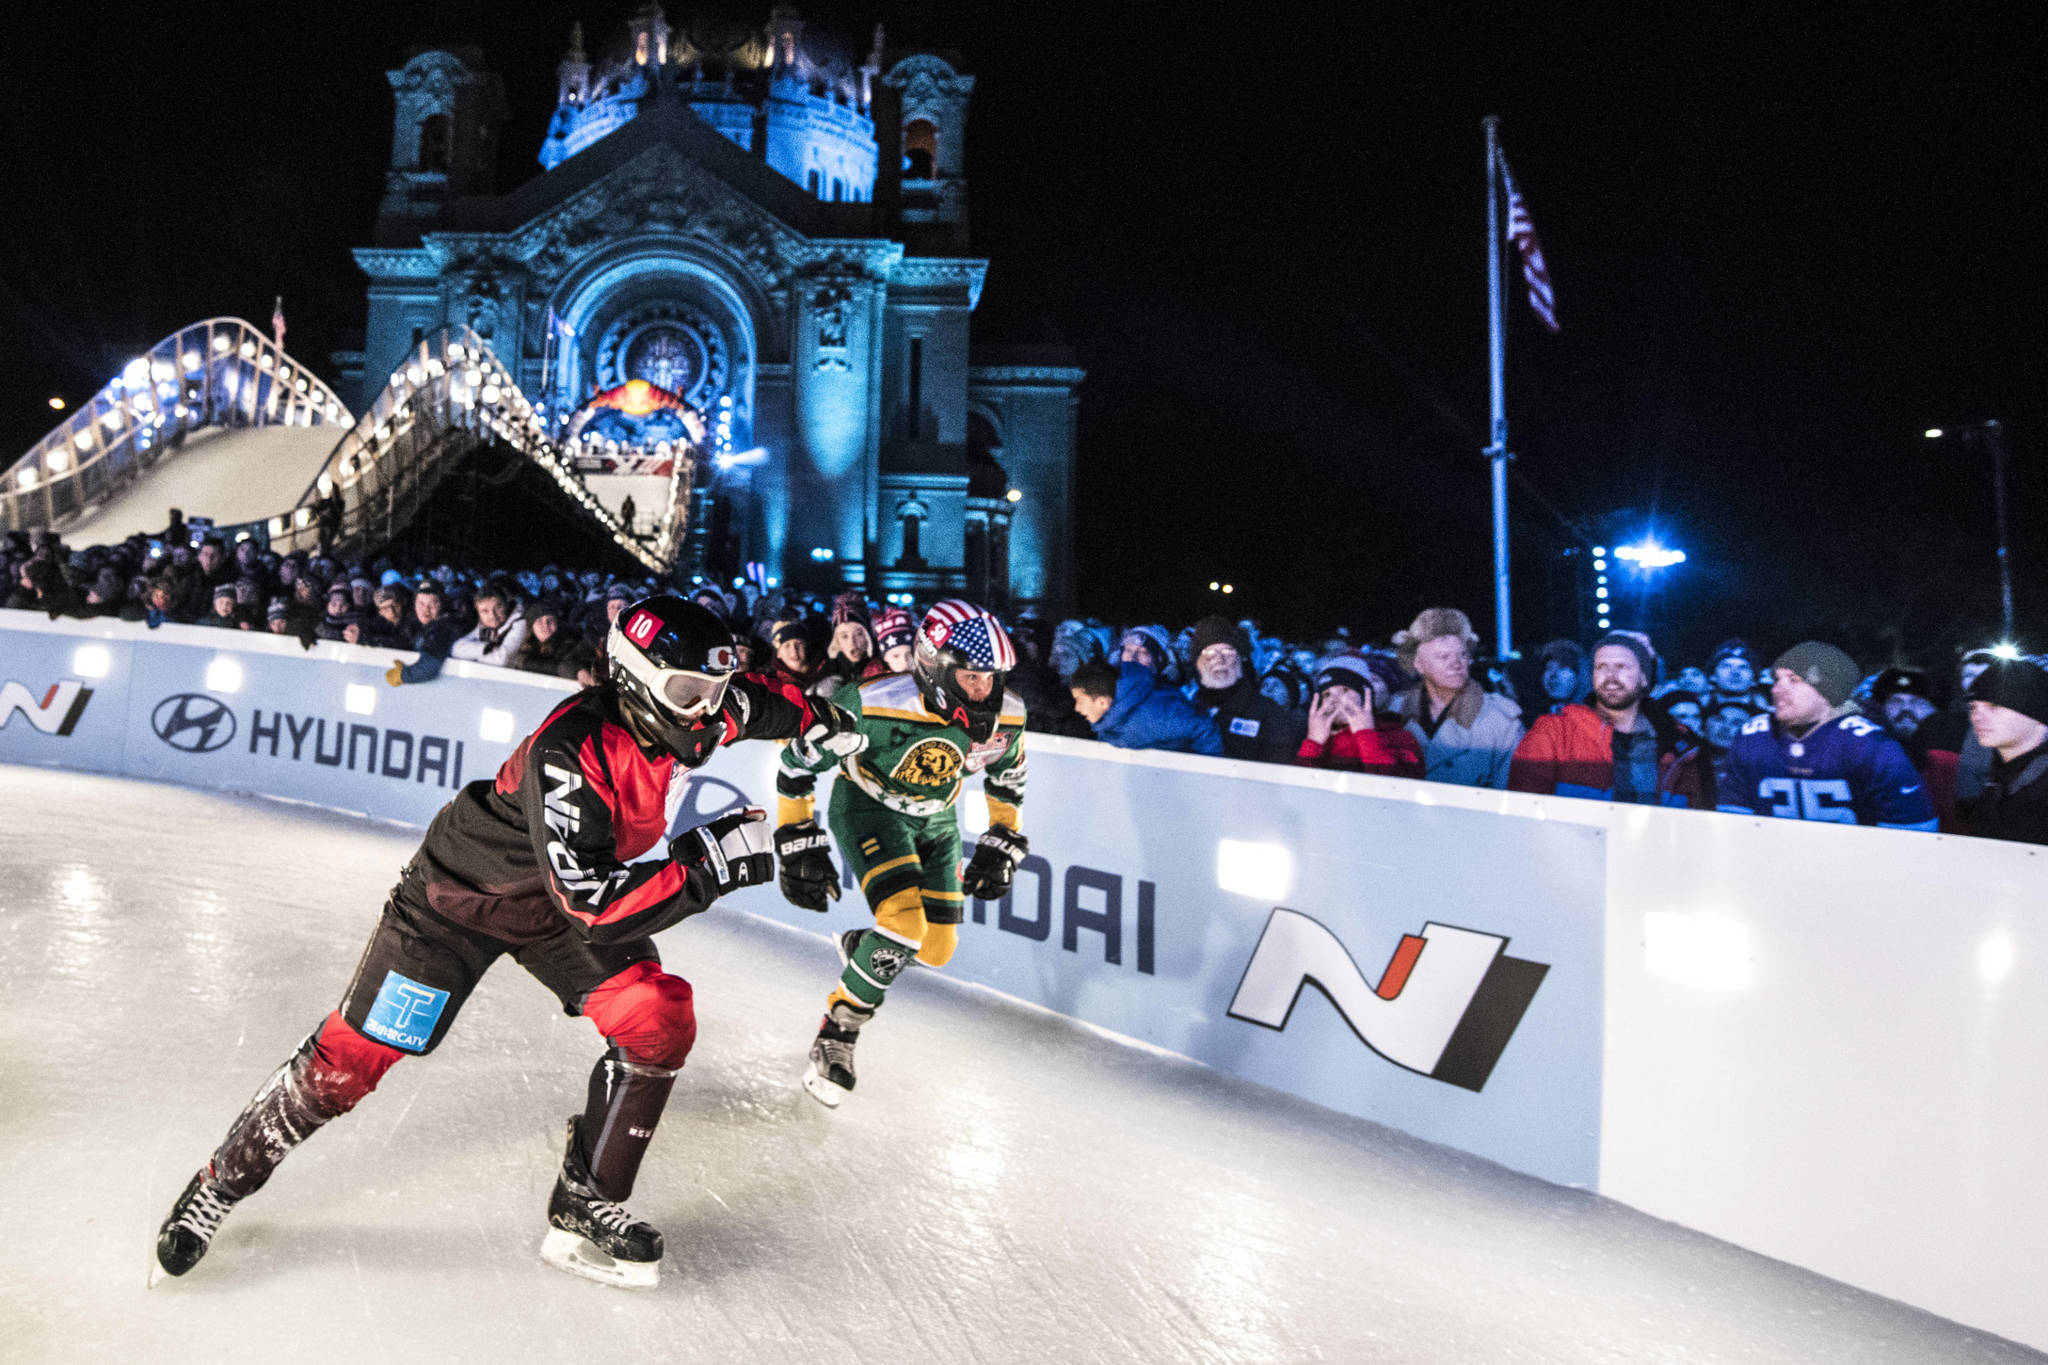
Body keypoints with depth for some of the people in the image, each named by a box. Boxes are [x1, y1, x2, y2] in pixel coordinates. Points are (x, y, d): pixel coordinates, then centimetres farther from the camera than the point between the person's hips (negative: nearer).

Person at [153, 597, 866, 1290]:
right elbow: (591, 901, -42)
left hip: (557, 900, 7)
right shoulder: (570, 751, -38)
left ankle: (584, 1213, 4)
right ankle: (224, 1180, 24)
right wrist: (708, 860, -43)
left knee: (660, 1020, -9)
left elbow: (748, 700, 10)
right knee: (358, 1051, -3)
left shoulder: (676, 715, -16)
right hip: (464, 893, -6)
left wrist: (815, 718, 13)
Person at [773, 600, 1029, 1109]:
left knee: (936, 950, 5)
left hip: (935, 820, 5)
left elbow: (1007, 778, 4)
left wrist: (1002, 844, 3)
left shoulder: (1005, 715, -19)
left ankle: (857, 946, 38)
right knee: (904, 925, -24)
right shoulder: (875, 705, -34)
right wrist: (799, 846, -19)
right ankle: (834, 1037, -2)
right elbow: (796, 763, -21)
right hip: (867, 806, -5)